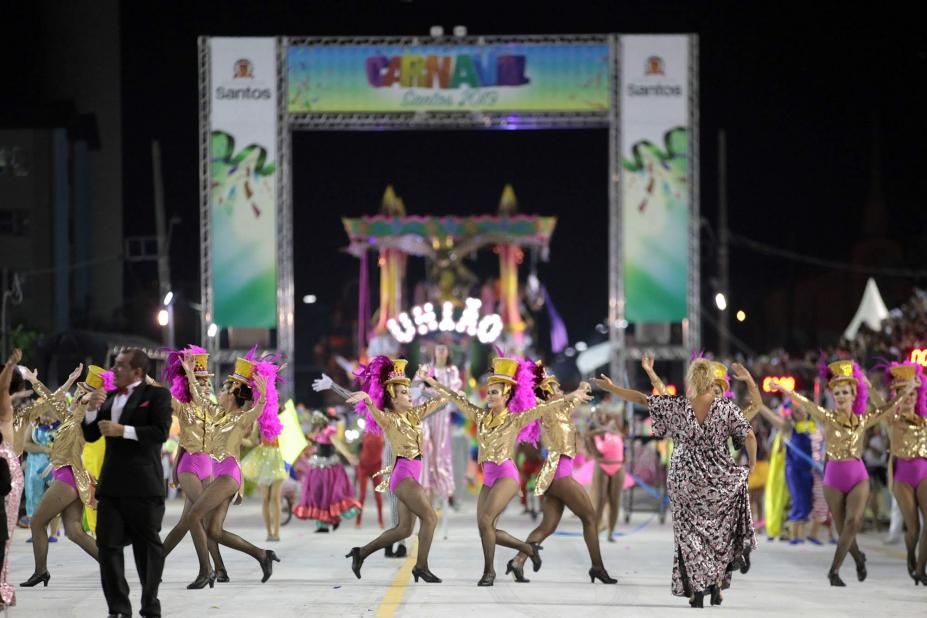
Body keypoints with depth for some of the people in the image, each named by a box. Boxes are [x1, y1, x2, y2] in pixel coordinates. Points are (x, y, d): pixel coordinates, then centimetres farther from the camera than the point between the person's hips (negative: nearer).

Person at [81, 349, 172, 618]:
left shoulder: (157, 395, -2)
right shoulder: (109, 398, 16)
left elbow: (161, 432, -14)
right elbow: (90, 436, 18)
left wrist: (123, 431, -18)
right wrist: (92, 410, 0)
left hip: (143, 485, -6)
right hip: (111, 484, 6)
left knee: (147, 546, 4)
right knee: (108, 545, 0)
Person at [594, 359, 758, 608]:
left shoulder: (676, 407, -8)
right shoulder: (726, 407, -10)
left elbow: (642, 399, -3)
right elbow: (749, 437, -12)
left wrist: (611, 388, 9)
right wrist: (751, 464, 5)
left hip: (686, 482, 0)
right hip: (720, 481, 0)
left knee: (690, 535, 11)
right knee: (720, 532, 18)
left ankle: (697, 590, 3)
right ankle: (717, 583, 11)